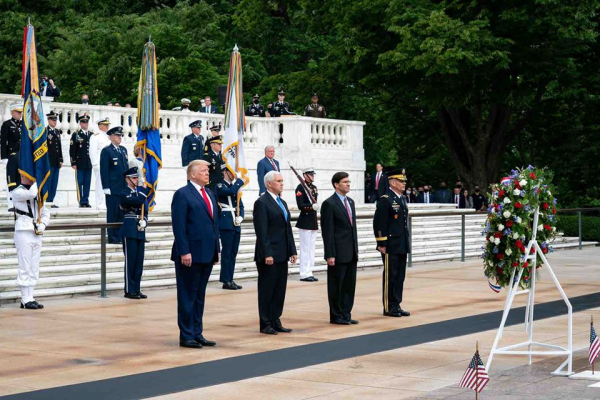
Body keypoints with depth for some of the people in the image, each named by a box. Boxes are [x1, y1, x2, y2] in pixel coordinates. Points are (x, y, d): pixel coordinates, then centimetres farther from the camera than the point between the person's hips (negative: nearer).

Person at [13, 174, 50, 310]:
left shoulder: (37, 193, 18)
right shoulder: (17, 192, -3)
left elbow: (46, 213, 19)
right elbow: (31, 194, -23)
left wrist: (42, 225, 0)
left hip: (37, 235, 7)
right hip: (24, 233, -7)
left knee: (34, 268, 8)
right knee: (25, 268, -6)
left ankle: (30, 297, 12)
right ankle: (26, 300, -4)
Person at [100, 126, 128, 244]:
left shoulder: (123, 150, 15)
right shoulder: (106, 151, -6)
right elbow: (104, 170, -10)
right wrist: (106, 187, -14)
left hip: (124, 188, 6)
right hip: (113, 189, -6)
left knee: (121, 214, 8)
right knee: (112, 214, -1)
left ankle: (119, 236, 15)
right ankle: (112, 238, 4)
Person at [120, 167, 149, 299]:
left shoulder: (140, 193, 17)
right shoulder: (124, 194, -6)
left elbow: (145, 211, 18)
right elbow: (139, 201, -22)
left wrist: (144, 221, -2)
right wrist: (144, 189, -7)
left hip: (140, 232, 7)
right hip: (130, 232, -7)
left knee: (139, 262, 7)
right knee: (130, 262, -4)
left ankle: (137, 289, 12)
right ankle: (129, 290, 1)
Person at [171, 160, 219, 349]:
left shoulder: (209, 194, 15)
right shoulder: (182, 195, -9)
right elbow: (179, 226, -14)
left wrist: (216, 249, 13)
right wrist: (184, 252, -19)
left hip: (207, 254, 8)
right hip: (190, 255, -8)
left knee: (200, 296, 12)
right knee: (187, 296, 0)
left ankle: (197, 334, 19)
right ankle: (186, 336, 6)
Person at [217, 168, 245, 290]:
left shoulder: (236, 185, 18)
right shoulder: (220, 186, -5)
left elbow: (241, 206, 16)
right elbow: (232, 191, -26)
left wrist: (240, 217, -2)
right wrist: (240, 180, -12)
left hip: (236, 224, 7)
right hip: (226, 224, -7)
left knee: (233, 253, 8)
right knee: (227, 252, -6)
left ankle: (230, 279, 12)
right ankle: (226, 281, -3)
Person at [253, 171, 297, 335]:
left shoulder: (282, 203, 17)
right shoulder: (261, 203, -10)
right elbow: (261, 231, -15)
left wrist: (292, 250, 11)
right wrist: (267, 254, -20)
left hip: (282, 254, 8)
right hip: (269, 254, -8)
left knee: (280, 290, 10)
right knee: (267, 290, 0)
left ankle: (275, 321, 17)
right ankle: (265, 324, 6)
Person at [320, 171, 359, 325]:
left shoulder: (350, 202, 14)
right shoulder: (329, 204, -10)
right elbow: (327, 231, -13)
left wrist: (356, 249, 14)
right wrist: (330, 255, -16)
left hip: (351, 253, 7)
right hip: (338, 253, -7)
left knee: (349, 285, 10)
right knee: (336, 286, 2)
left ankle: (346, 314, 17)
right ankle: (336, 316, 10)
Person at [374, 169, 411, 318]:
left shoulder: (402, 199, 14)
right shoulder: (385, 200, -13)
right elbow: (379, 223, -16)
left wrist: (406, 243, 17)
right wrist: (382, 244, -18)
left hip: (402, 246, 8)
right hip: (390, 247, -8)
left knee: (400, 276, 11)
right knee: (390, 276, -1)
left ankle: (396, 306, 18)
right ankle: (388, 308, 6)